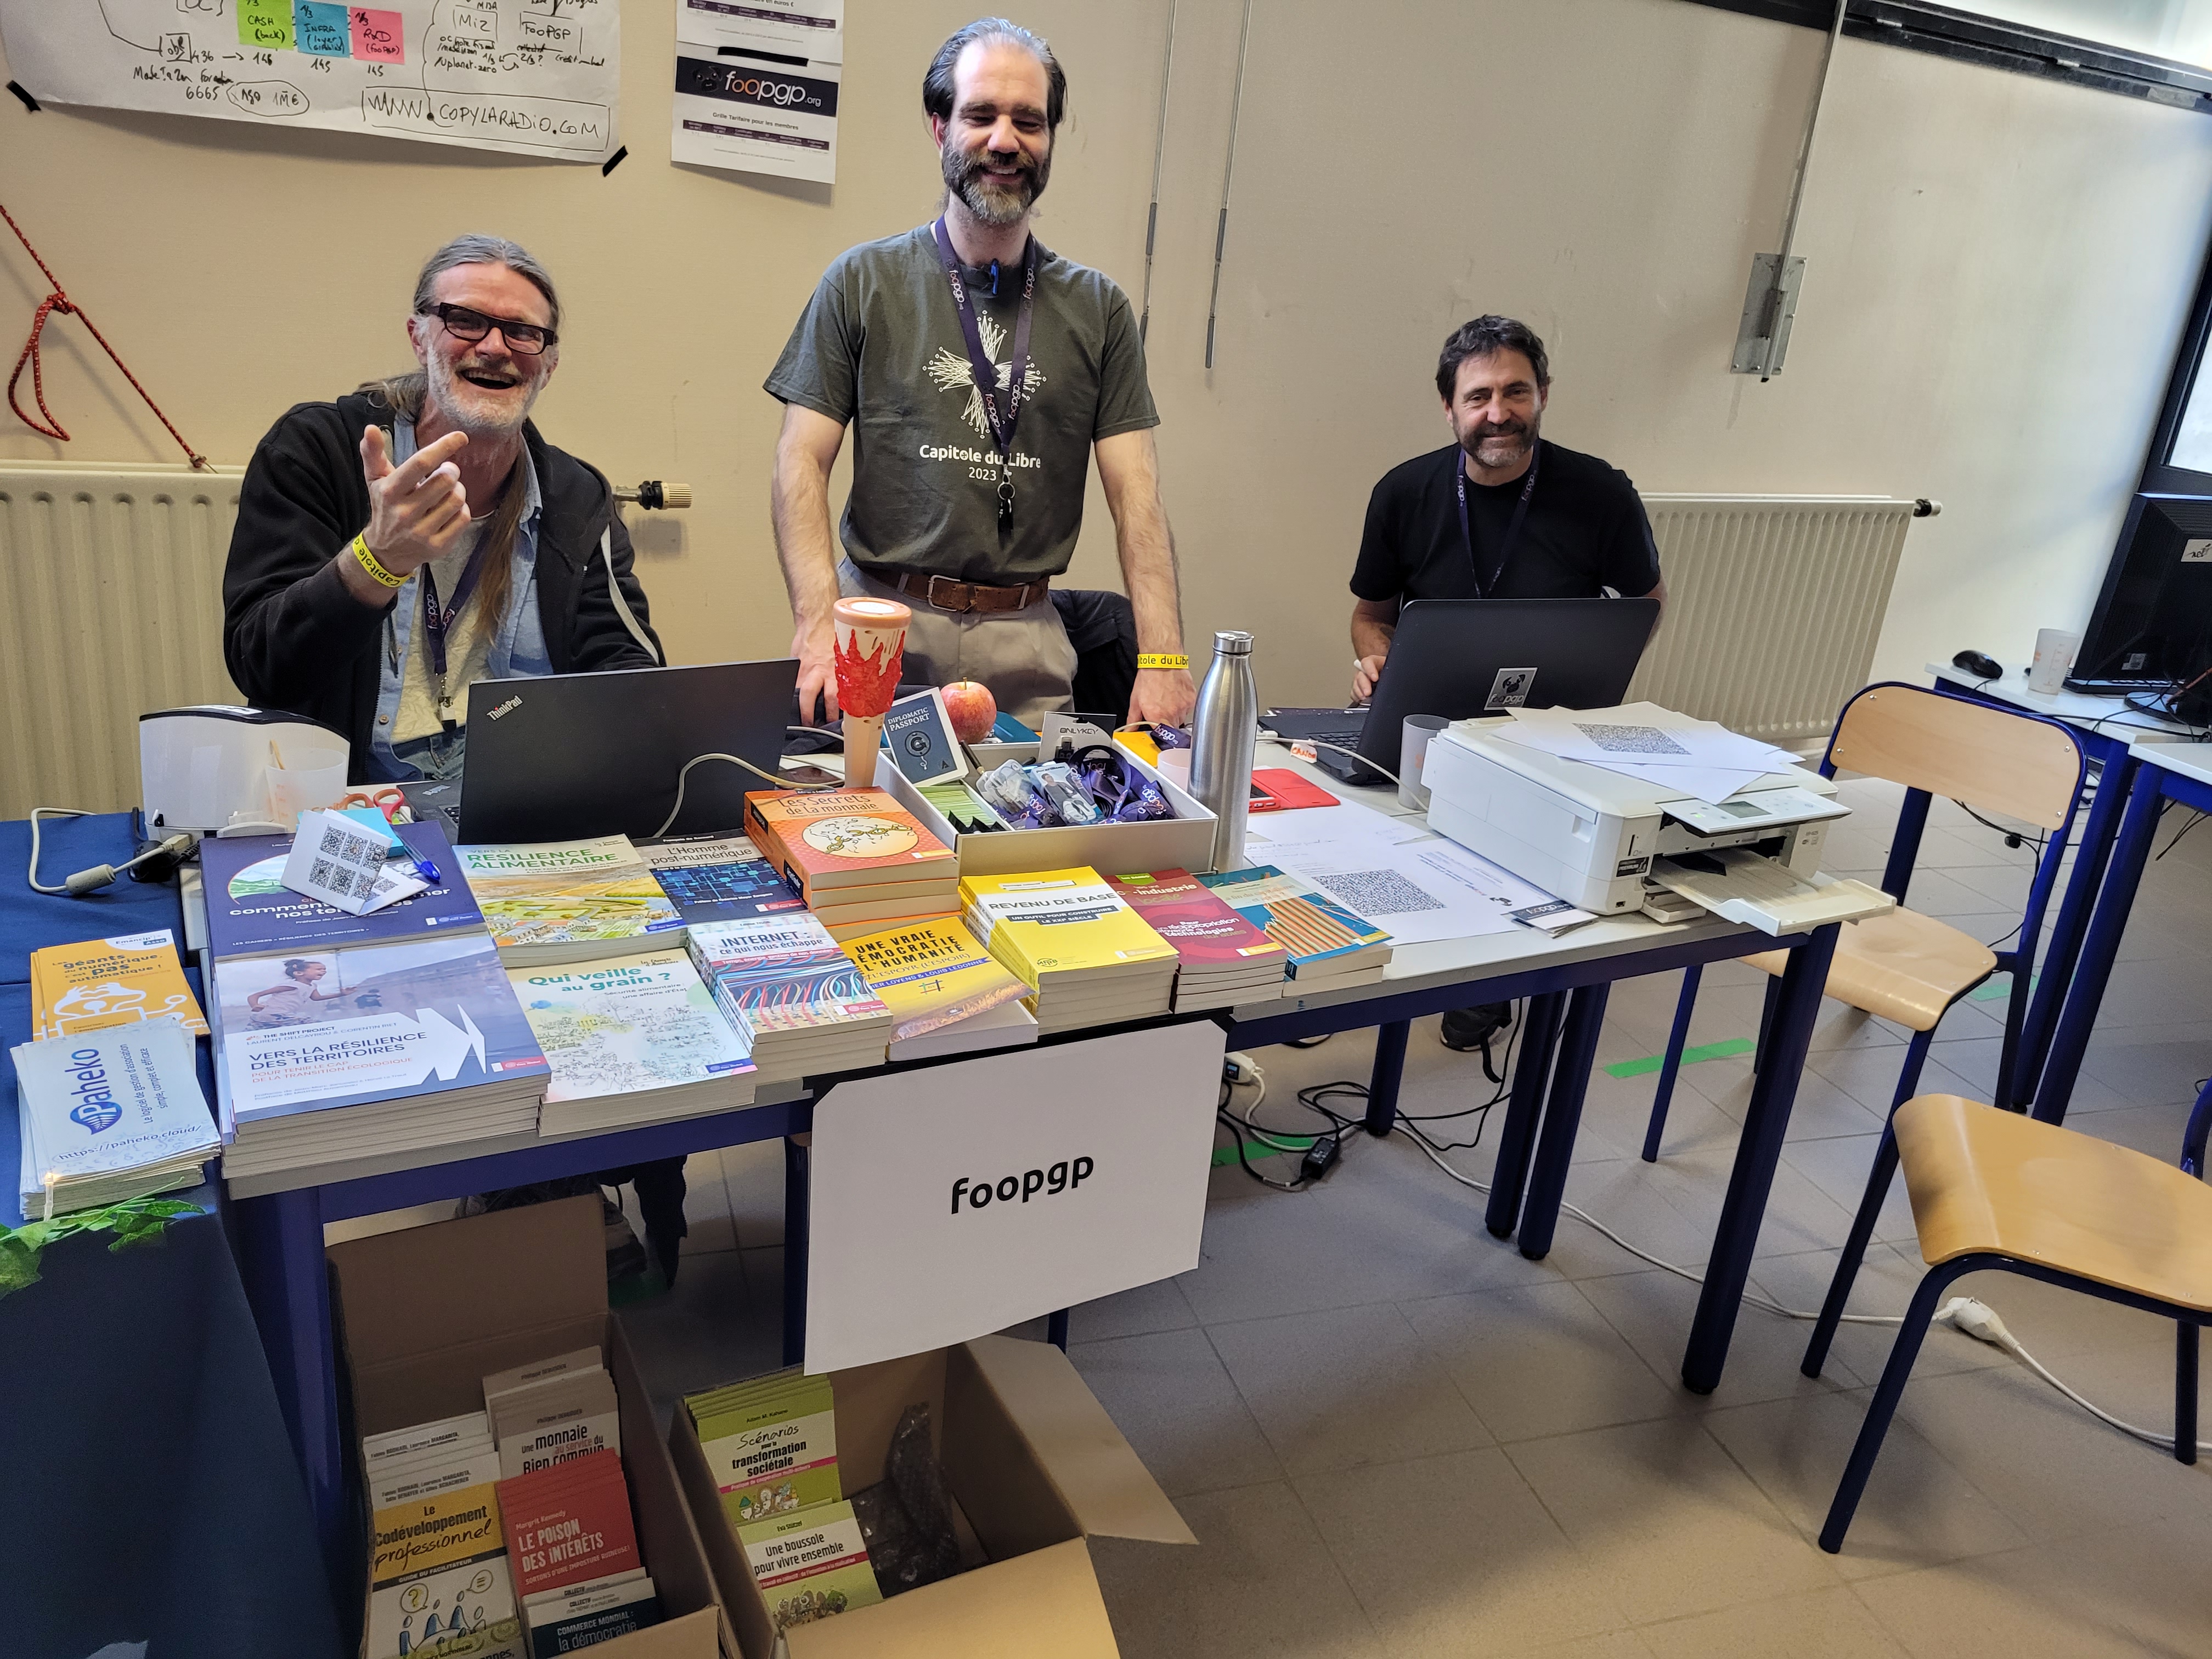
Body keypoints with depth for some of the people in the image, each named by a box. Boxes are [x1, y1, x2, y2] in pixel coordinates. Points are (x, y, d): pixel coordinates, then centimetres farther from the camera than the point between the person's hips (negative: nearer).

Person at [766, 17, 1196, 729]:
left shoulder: (1098, 308, 7)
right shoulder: (863, 282, 2)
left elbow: (1135, 490, 0)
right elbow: (802, 462, -2)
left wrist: (1162, 659, -12)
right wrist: (818, 626, -17)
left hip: (1028, 639, 2)